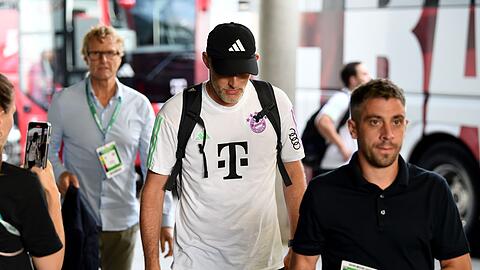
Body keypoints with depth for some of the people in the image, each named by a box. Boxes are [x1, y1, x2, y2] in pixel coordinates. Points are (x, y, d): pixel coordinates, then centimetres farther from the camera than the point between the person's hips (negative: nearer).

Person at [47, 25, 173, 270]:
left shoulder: (139, 105, 1)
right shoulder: (63, 101, -1)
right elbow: (49, 149, 9)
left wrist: (164, 220, -1)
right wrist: (59, 173, -14)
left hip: (123, 221, 1)